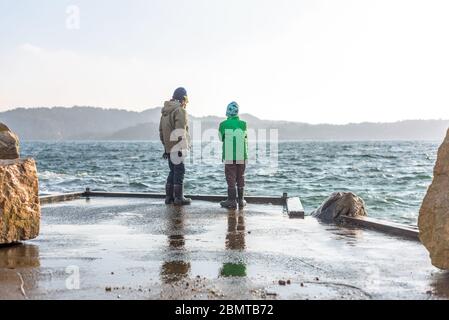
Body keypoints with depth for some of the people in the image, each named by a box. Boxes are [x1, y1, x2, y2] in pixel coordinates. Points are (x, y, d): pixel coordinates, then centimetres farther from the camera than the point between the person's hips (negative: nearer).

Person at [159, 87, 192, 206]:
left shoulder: (165, 112, 17)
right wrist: (182, 148, -19)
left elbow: (161, 130, 22)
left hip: (168, 147, 8)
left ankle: (169, 197, 17)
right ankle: (178, 198, 0)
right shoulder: (180, 111, -11)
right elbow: (180, 131, -19)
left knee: (173, 171, 15)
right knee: (179, 171, -2)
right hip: (177, 147, -8)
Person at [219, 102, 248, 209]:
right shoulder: (243, 124, 0)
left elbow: (221, 138, 6)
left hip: (229, 157, -2)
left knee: (231, 179, 2)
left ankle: (232, 201, 3)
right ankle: (241, 200, 16)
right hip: (242, 156, 3)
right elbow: (245, 139, 10)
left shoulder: (224, 124, -7)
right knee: (240, 178, 12)